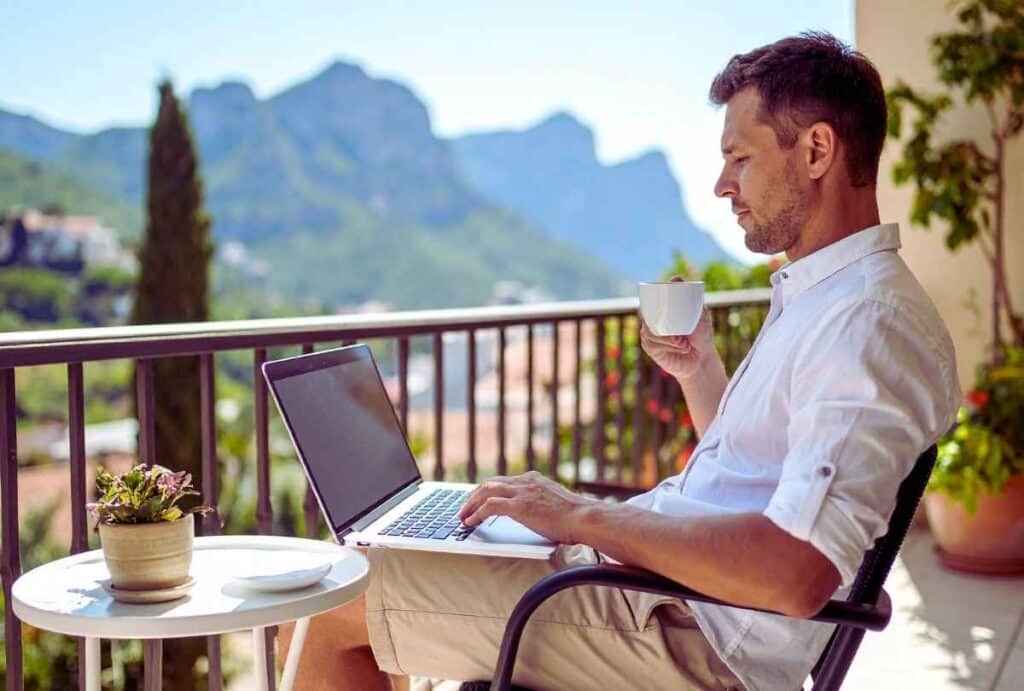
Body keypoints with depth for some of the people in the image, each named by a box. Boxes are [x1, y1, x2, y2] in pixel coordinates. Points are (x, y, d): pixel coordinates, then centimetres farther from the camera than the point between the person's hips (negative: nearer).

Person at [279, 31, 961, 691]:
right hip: (650, 576, 11)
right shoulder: (812, 296, 15)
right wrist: (700, 372, 9)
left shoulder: (872, 321, -19)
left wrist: (582, 516, -23)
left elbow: (795, 575, -31)